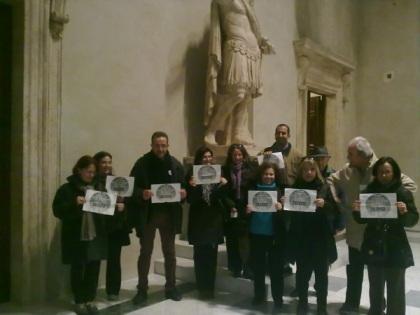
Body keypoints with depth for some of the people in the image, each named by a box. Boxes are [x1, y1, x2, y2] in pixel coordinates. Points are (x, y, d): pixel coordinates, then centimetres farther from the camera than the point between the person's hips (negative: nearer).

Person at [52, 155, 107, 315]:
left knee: (94, 268, 8)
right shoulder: (67, 189, -5)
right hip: (76, 237, -4)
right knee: (78, 269, 7)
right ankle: (79, 301, 21)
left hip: (95, 236, 4)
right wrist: (74, 203, -24)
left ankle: (90, 299, 22)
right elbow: (57, 210, -11)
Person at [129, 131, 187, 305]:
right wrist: (141, 194, -28)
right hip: (147, 214, -2)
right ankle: (142, 290, 19)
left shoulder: (175, 164, 1)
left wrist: (183, 193, -16)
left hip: (169, 214, 2)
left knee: (169, 252, 13)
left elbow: (183, 186, 5)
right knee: (145, 252, 8)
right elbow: (133, 188, -9)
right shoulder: (142, 163, -7)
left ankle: (170, 287, 26)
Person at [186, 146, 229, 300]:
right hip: (199, 220, -2)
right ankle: (202, 288, 14)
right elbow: (189, 199, -6)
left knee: (211, 255, 7)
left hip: (214, 219, 2)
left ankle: (210, 288, 18)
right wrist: (192, 186, -23)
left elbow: (223, 198, 3)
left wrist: (223, 185, -15)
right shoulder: (192, 175, -2)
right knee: (200, 255, 3)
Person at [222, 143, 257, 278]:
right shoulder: (225, 170, 4)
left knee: (247, 240, -2)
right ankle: (235, 268, 20)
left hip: (246, 211, -1)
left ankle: (248, 269, 9)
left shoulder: (250, 169, 2)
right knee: (232, 241, 7)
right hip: (231, 211, 1)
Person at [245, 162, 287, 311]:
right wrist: (247, 210, -14)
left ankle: (278, 299, 17)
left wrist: (281, 208, -23)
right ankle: (259, 295, 29)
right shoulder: (253, 188, 3)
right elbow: (245, 205, 7)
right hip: (256, 233, 2)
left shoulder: (281, 189, -2)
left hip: (275, 234, -2)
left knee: (275, 267, 5)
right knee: (257, 266, 13)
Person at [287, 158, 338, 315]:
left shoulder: (324, 187, 0)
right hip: (300, 237, 1)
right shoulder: (295, 188, 3)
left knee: (321, 272, 8)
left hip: (320, 237, 0)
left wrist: (324, 204, -22)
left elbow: (334, 209, -3)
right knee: (302, 271, 9)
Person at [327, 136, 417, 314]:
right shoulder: (347, 171, -5)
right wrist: (336, 201, -4)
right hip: (355, 231, 2)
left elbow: (410, 185, -12)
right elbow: (331, 180, 10)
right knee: (354, 270, 15)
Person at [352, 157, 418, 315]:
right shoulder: (369, 191, 1)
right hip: (374, 247, 3)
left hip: (395, 249, -3)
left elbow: (413, 220, -6)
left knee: (395, 289, 6)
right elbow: (362, 219, 6)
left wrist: (405, 212, -26)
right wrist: (357, 211, -15)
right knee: (375, 286, 17)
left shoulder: (403, 193, -6)